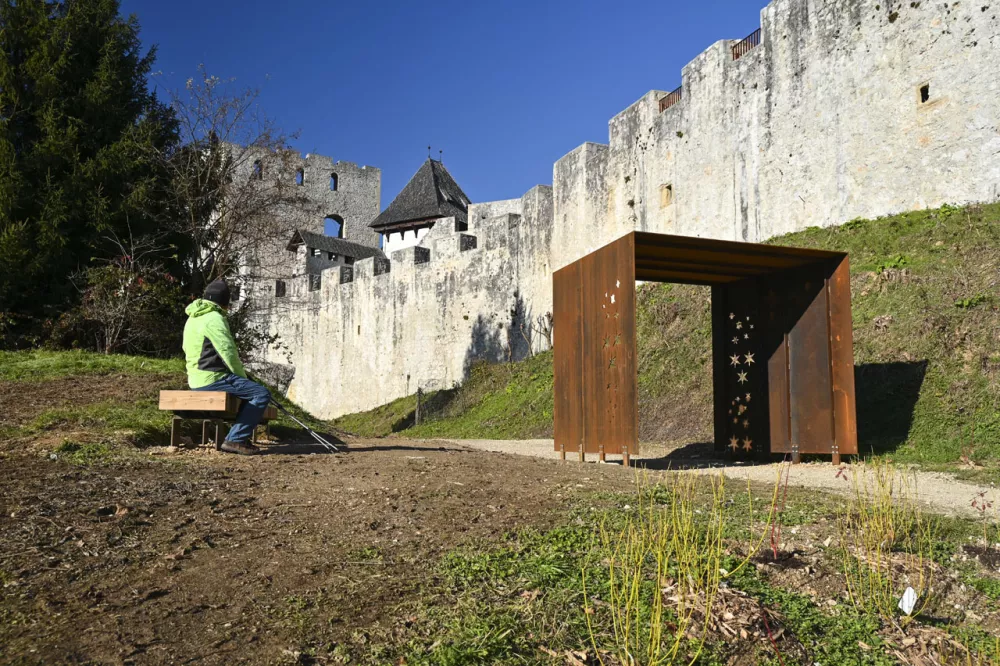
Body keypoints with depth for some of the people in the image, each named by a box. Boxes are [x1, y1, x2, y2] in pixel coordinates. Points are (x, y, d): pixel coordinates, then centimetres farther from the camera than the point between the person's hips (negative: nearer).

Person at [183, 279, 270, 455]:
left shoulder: (194, 318, 19)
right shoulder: (214, 318, -13)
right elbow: (228, 353, -17)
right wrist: (242, 376, -2)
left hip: (198, 379, 10)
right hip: (212, 379, -10)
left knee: (251, 389, 24)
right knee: (261, 393, -13)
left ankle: (236, 438, 18)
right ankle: (236, 439, -12)